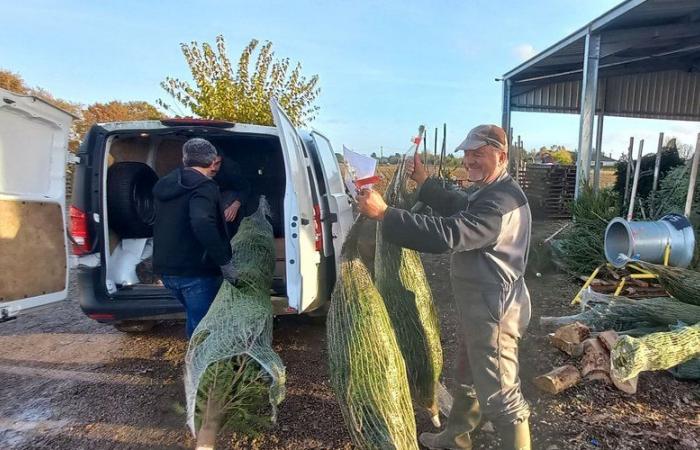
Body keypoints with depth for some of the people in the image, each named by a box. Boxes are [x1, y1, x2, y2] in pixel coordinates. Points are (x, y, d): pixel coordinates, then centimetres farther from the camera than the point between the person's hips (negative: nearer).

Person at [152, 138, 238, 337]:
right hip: (195, 271, -8)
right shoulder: (204, 186, -16)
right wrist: (225, 262, -28)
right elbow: (202, 224, -35)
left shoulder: (166, 184, 11)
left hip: (166, 269, 8)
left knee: (195, 317, 25)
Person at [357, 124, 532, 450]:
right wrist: (423, 182, 15)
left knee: (499, 394, 2)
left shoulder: (501, 203, -27)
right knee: (469, 377, 25)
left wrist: (383, 214, -35)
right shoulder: (490, 193, 10)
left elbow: (446, 234, -36)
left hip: (493, 310, -11)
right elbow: (458, 209, 25)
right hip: (480, 304, 11)